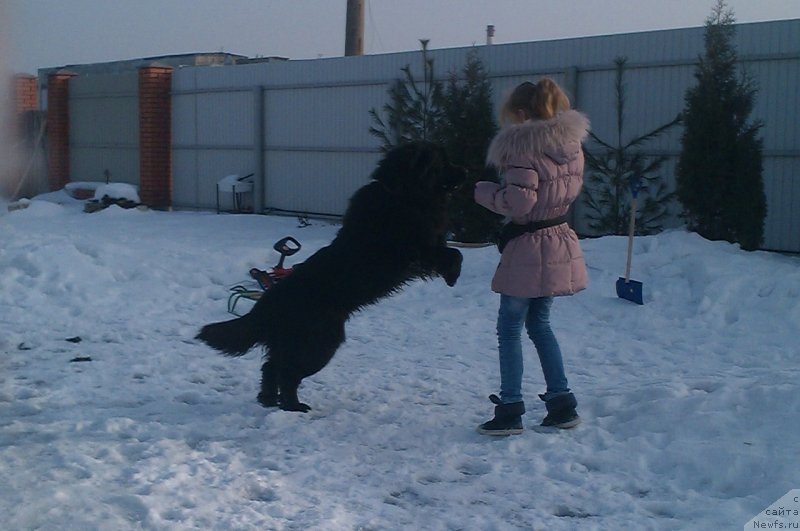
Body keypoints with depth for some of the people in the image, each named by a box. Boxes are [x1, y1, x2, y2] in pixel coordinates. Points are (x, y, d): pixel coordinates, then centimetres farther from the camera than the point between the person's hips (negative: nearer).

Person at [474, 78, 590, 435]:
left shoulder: (524, 147, -18)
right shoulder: (571, 143, 6)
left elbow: (518, 202, -21)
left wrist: (484, 191, -7)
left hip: (529, 248, -8)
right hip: (560, 242, 8)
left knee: (510, 328, 4)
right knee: (539, 323, 20)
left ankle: (510, 411, 8)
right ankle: (562, 403, 20)